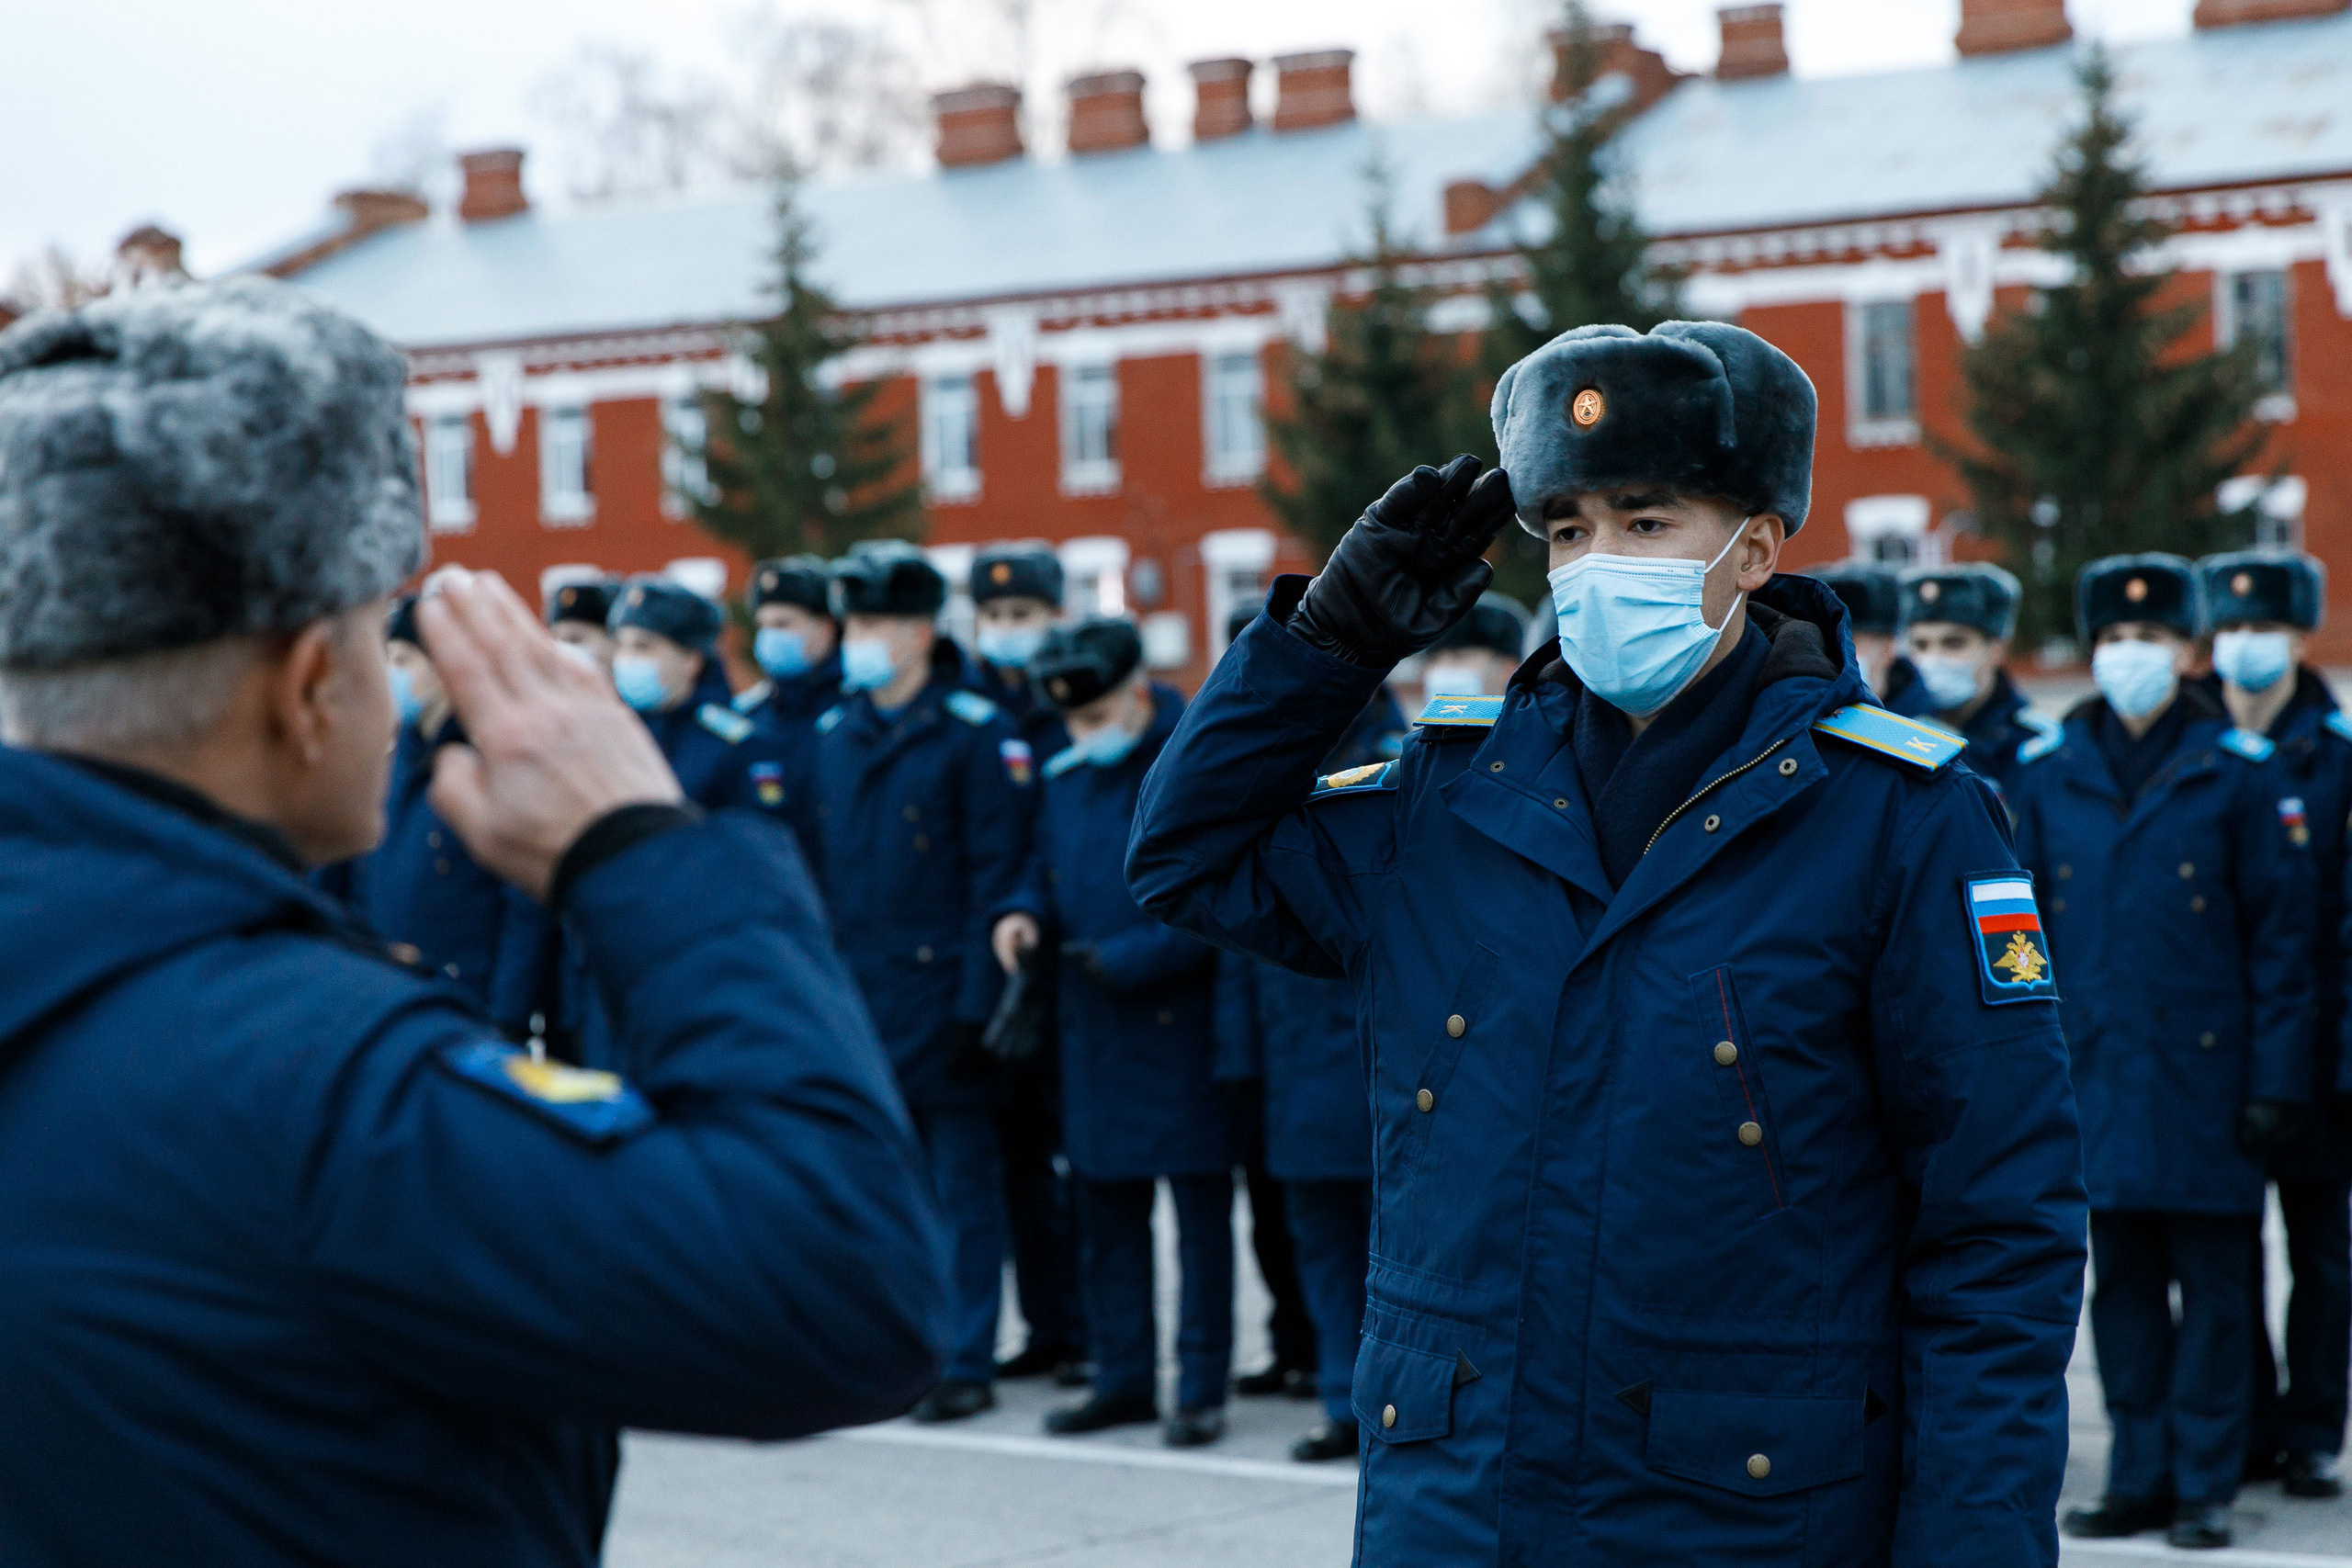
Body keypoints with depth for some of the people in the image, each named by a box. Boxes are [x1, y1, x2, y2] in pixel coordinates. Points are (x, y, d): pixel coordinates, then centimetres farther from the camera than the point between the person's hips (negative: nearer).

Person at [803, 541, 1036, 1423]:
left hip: (940, 999, -5)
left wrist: (976, 1001, -14)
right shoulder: (832, 736, 11)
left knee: (962, 1188, 2)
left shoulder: (977, 734, -7)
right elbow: (818, 872, 15)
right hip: (856, 1003, 6)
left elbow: (998, 876, -10)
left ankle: (966, 1363, 8)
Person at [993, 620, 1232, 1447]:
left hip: (1180, 1028, -7)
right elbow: (1047, 870, 22)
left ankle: (1201, 1390, 6)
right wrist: (1022, 914, 0)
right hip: (1094, 1033, 7)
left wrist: (1125, 959, -19)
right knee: (1106, 1206, 12)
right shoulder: (1066, 780, 10)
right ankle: (1124, 1378, 22)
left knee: (1201, 1212, 0)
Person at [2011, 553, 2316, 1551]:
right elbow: (2017, 932, 10)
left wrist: (2273, 1081, -6)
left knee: (2212, 1282, 3)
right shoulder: (2046, 774, 7)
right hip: (2096, 1072, 3)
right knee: (2121, 1283, 8)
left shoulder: (2239, 773, -1)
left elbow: (2284, 934, -1)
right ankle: (2140, 1477, 17)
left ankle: (2205, 1485, 11)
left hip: (2203, 1073, -3)